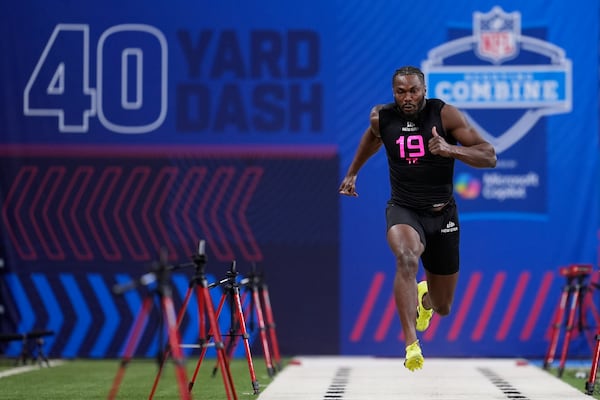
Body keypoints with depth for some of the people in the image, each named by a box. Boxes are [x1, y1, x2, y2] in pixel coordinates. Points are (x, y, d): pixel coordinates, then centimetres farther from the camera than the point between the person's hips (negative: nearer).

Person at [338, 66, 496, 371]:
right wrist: (353, 172, 31)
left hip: (442, 214, 0)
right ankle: (412, 346, -41)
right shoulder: (381, 117, -3)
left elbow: (490, 158, -14)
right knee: (406, 258, -38)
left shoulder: (445, 114, -11)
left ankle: (425, 296, 52)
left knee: (443, 307, 11)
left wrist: (451, 149, -30)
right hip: (403, 211, 0)